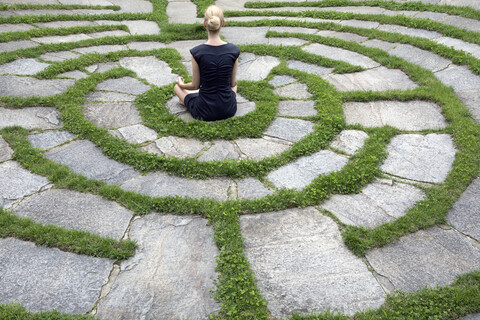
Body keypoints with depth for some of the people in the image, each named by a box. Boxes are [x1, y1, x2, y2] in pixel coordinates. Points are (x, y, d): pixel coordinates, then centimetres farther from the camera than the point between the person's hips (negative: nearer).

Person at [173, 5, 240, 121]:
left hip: (205, 112, -2)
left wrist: (181, 84, 17)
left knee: (177, 87, 25)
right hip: (229, 109, 2)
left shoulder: (197, 52, -17)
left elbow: (196, 85, -6)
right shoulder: (234, 50, -12)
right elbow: (233, 83, 0)